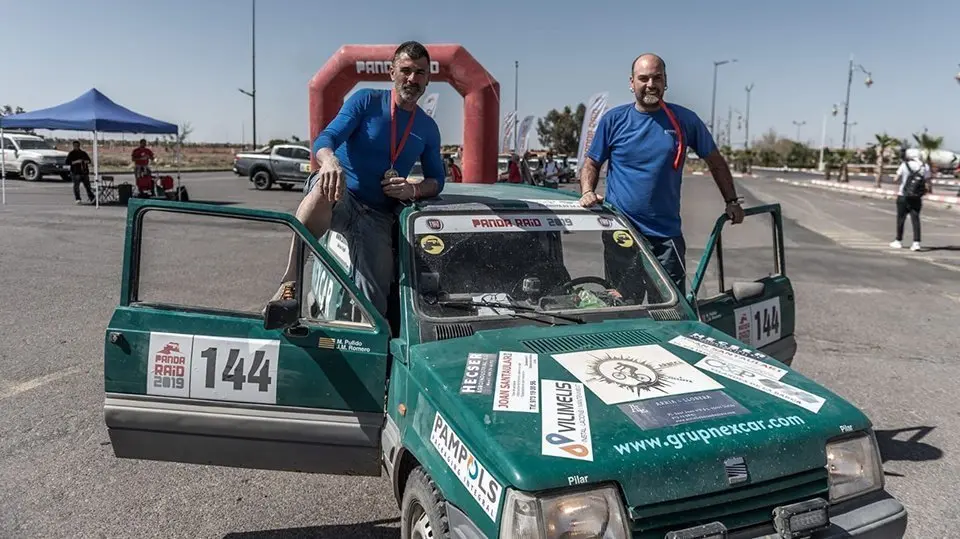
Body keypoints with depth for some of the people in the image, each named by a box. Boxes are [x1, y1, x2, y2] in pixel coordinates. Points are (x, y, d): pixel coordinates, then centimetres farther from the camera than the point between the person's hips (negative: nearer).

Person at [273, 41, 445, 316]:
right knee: (324, 191, -43)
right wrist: (330, 162, -37)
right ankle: (289, 284, -38)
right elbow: (324, 139, -10)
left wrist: (414, 190, -9)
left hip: (378, 217, 4)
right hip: (340, 196, -3)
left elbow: (437, 179, 17)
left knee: (373, 305, -12)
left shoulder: (428, 129, 13)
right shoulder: (367, 100, 0)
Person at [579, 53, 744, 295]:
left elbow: (716, 162, 14)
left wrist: (732, 202, 11)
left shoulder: (685, 120, 4)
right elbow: (591, 163, 9)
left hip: (667, 234, 0)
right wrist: (587, 193, -9)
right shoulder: (613, 120, 3)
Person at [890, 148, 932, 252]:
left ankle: (898, 241, 18)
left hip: (903, 196, -2)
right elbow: (929, 182, -2)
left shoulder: (904, 165, -10)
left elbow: (897, 180, -3)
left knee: (901, 218, 9)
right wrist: (930, 189, 17)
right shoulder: (925, 167, -3)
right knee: (915, 219, 3)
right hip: (917, 198, 2)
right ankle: (916, 242, -6)